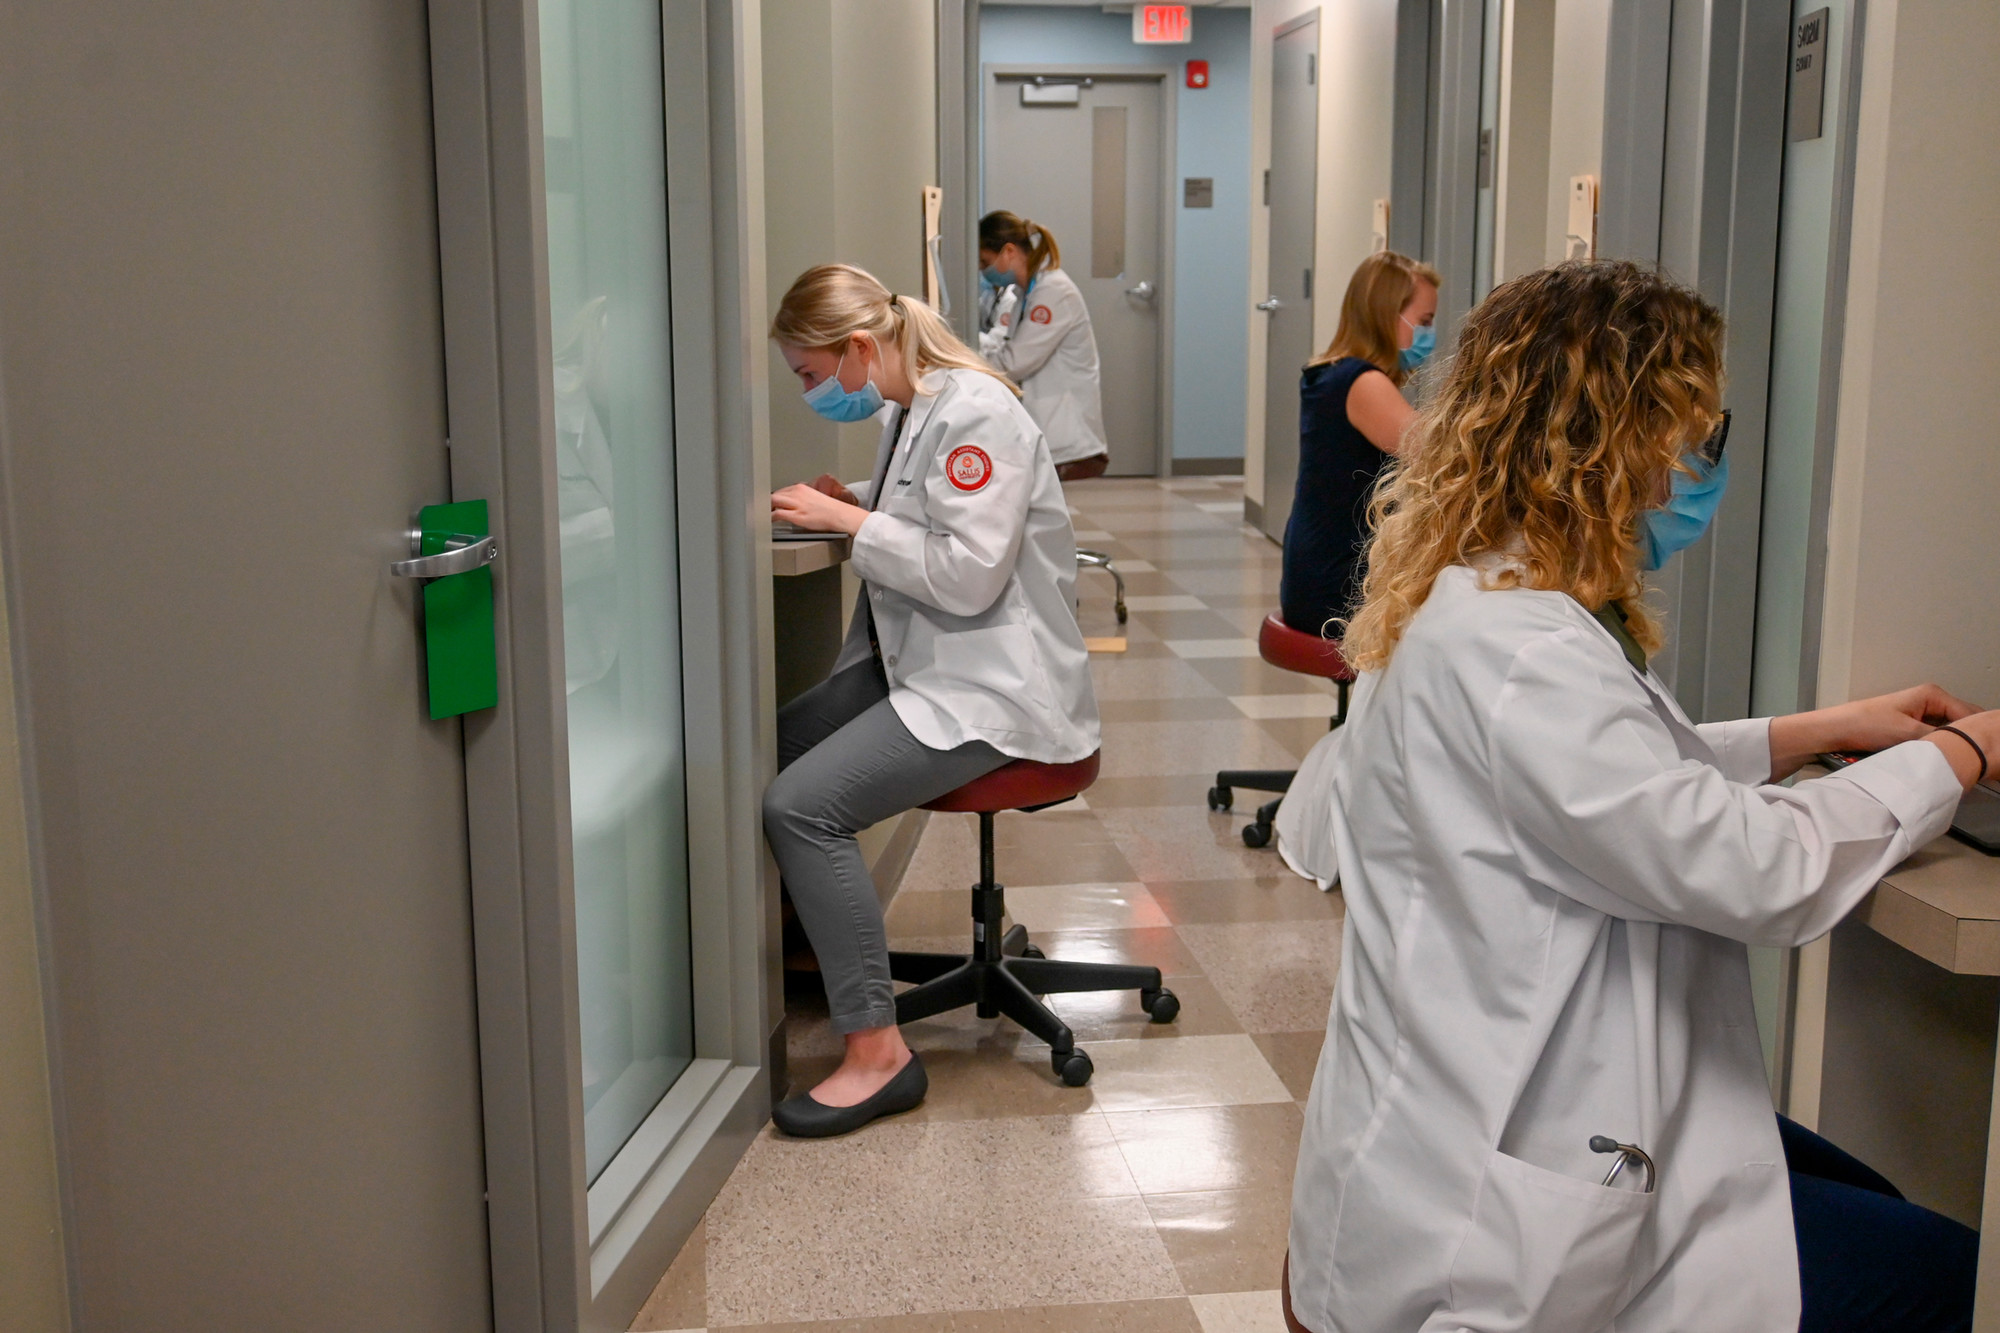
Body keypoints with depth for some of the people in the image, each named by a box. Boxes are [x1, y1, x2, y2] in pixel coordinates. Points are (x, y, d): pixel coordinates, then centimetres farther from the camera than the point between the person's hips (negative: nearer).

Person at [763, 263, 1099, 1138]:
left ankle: (877, 1053, -15)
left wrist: (851, 522, -16)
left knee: (801, 805, -22)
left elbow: (969, 573, -22)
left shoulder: (977, 413, -17)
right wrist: (851, 508, 5)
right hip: (915, 661, 10)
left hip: (992, 683, -10)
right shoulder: (907, 410, 11)